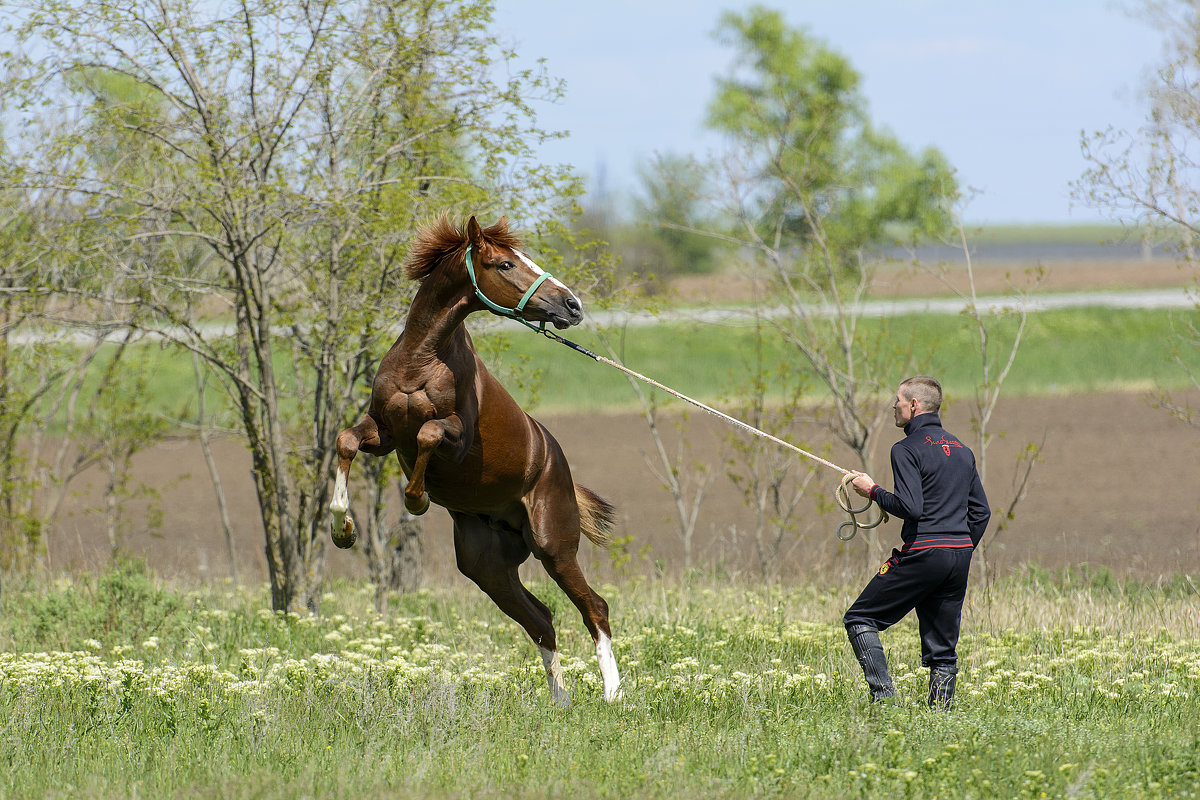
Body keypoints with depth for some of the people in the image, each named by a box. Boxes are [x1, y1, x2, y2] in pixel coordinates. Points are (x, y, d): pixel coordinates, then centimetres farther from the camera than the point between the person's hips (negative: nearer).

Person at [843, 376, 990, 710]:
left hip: (923, 553, -7)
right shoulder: (962, 450, 17)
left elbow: (910, 507, -18)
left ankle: (883, 692, -11)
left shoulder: (907, 450, -7)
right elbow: (981, 511, 18)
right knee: (942, 647, 11)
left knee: (860, 618, 4)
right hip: (960, 555, 7)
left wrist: (873, 491, -4)